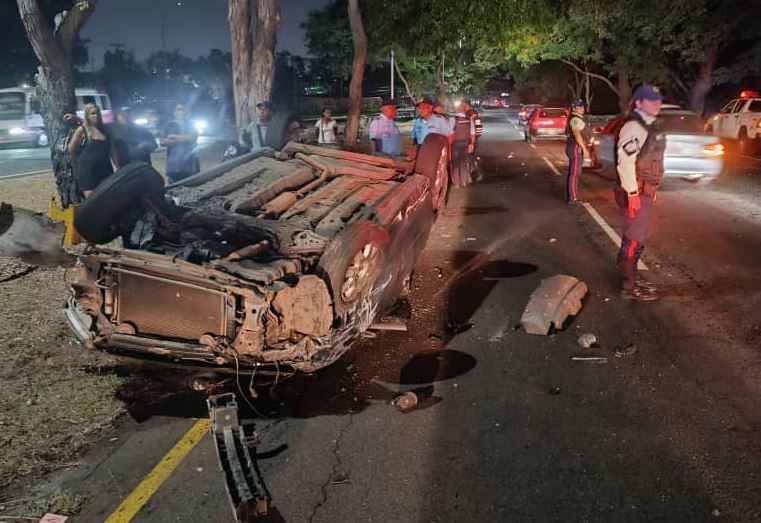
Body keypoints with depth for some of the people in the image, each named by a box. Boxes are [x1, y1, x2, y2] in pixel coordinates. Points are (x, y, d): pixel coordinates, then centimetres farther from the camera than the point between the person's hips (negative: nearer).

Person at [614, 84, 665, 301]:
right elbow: (625, 161, -25)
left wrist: (651, 189, 21)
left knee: (639, 237, 18)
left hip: (645, 191, 10)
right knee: (634, 239, -5)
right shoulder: (633, 126, -17)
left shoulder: (647, 126, 15)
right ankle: (629, 287, 3)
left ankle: (630, 276, 30)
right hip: (636, 192, -10)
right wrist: (633, 193, -26)